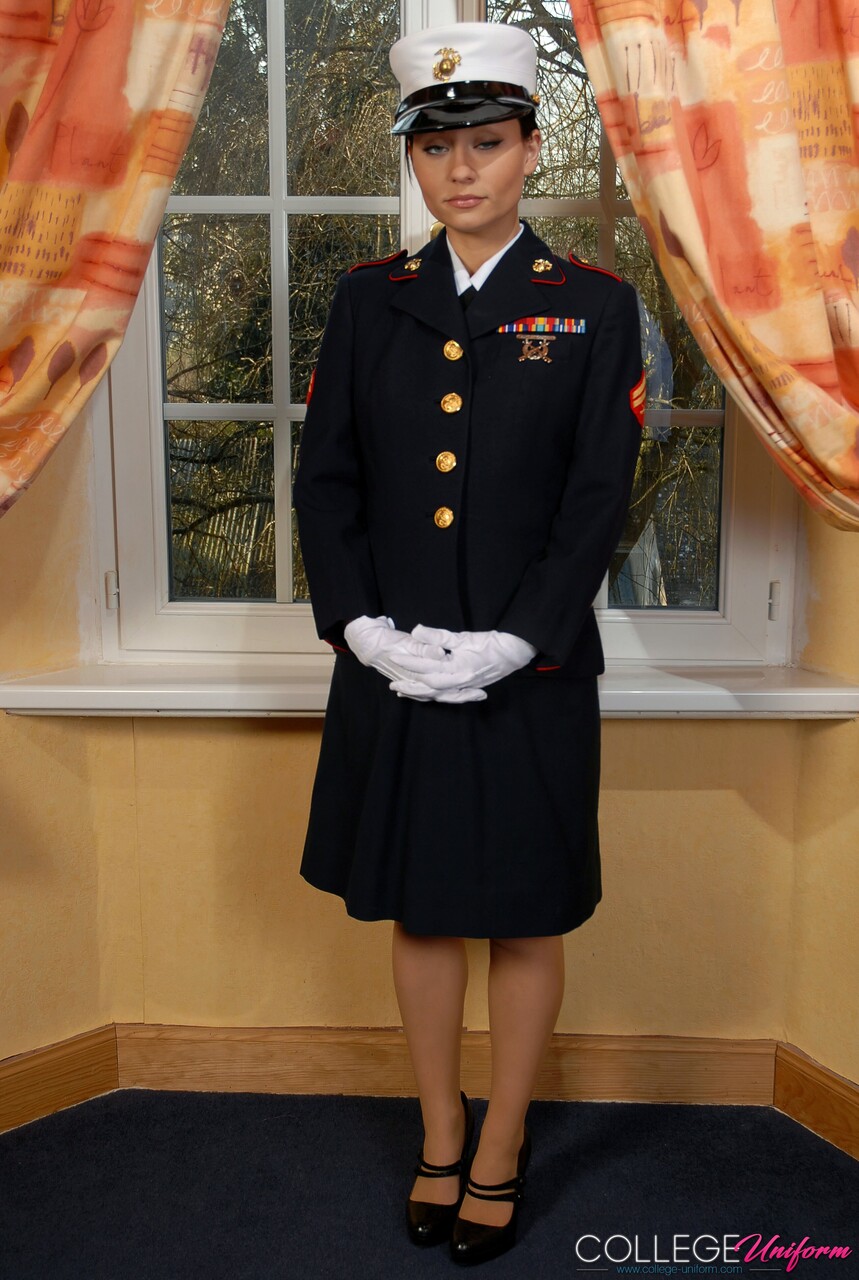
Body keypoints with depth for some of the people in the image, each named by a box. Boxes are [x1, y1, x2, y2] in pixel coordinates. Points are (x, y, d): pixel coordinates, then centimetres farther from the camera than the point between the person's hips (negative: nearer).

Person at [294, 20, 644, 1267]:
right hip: (392, 670, 3)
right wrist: (363, 625, -10)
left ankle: (500, 1153, 32)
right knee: (418, 911, 15)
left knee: (525, 923, 11)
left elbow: (598, 500, -6)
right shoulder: (368, 300, 6)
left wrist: (509, 642, -16)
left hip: (530, 674, -2)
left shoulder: (593, 307, -1)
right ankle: (440, 1136, 37)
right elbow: (325, 478, 3)